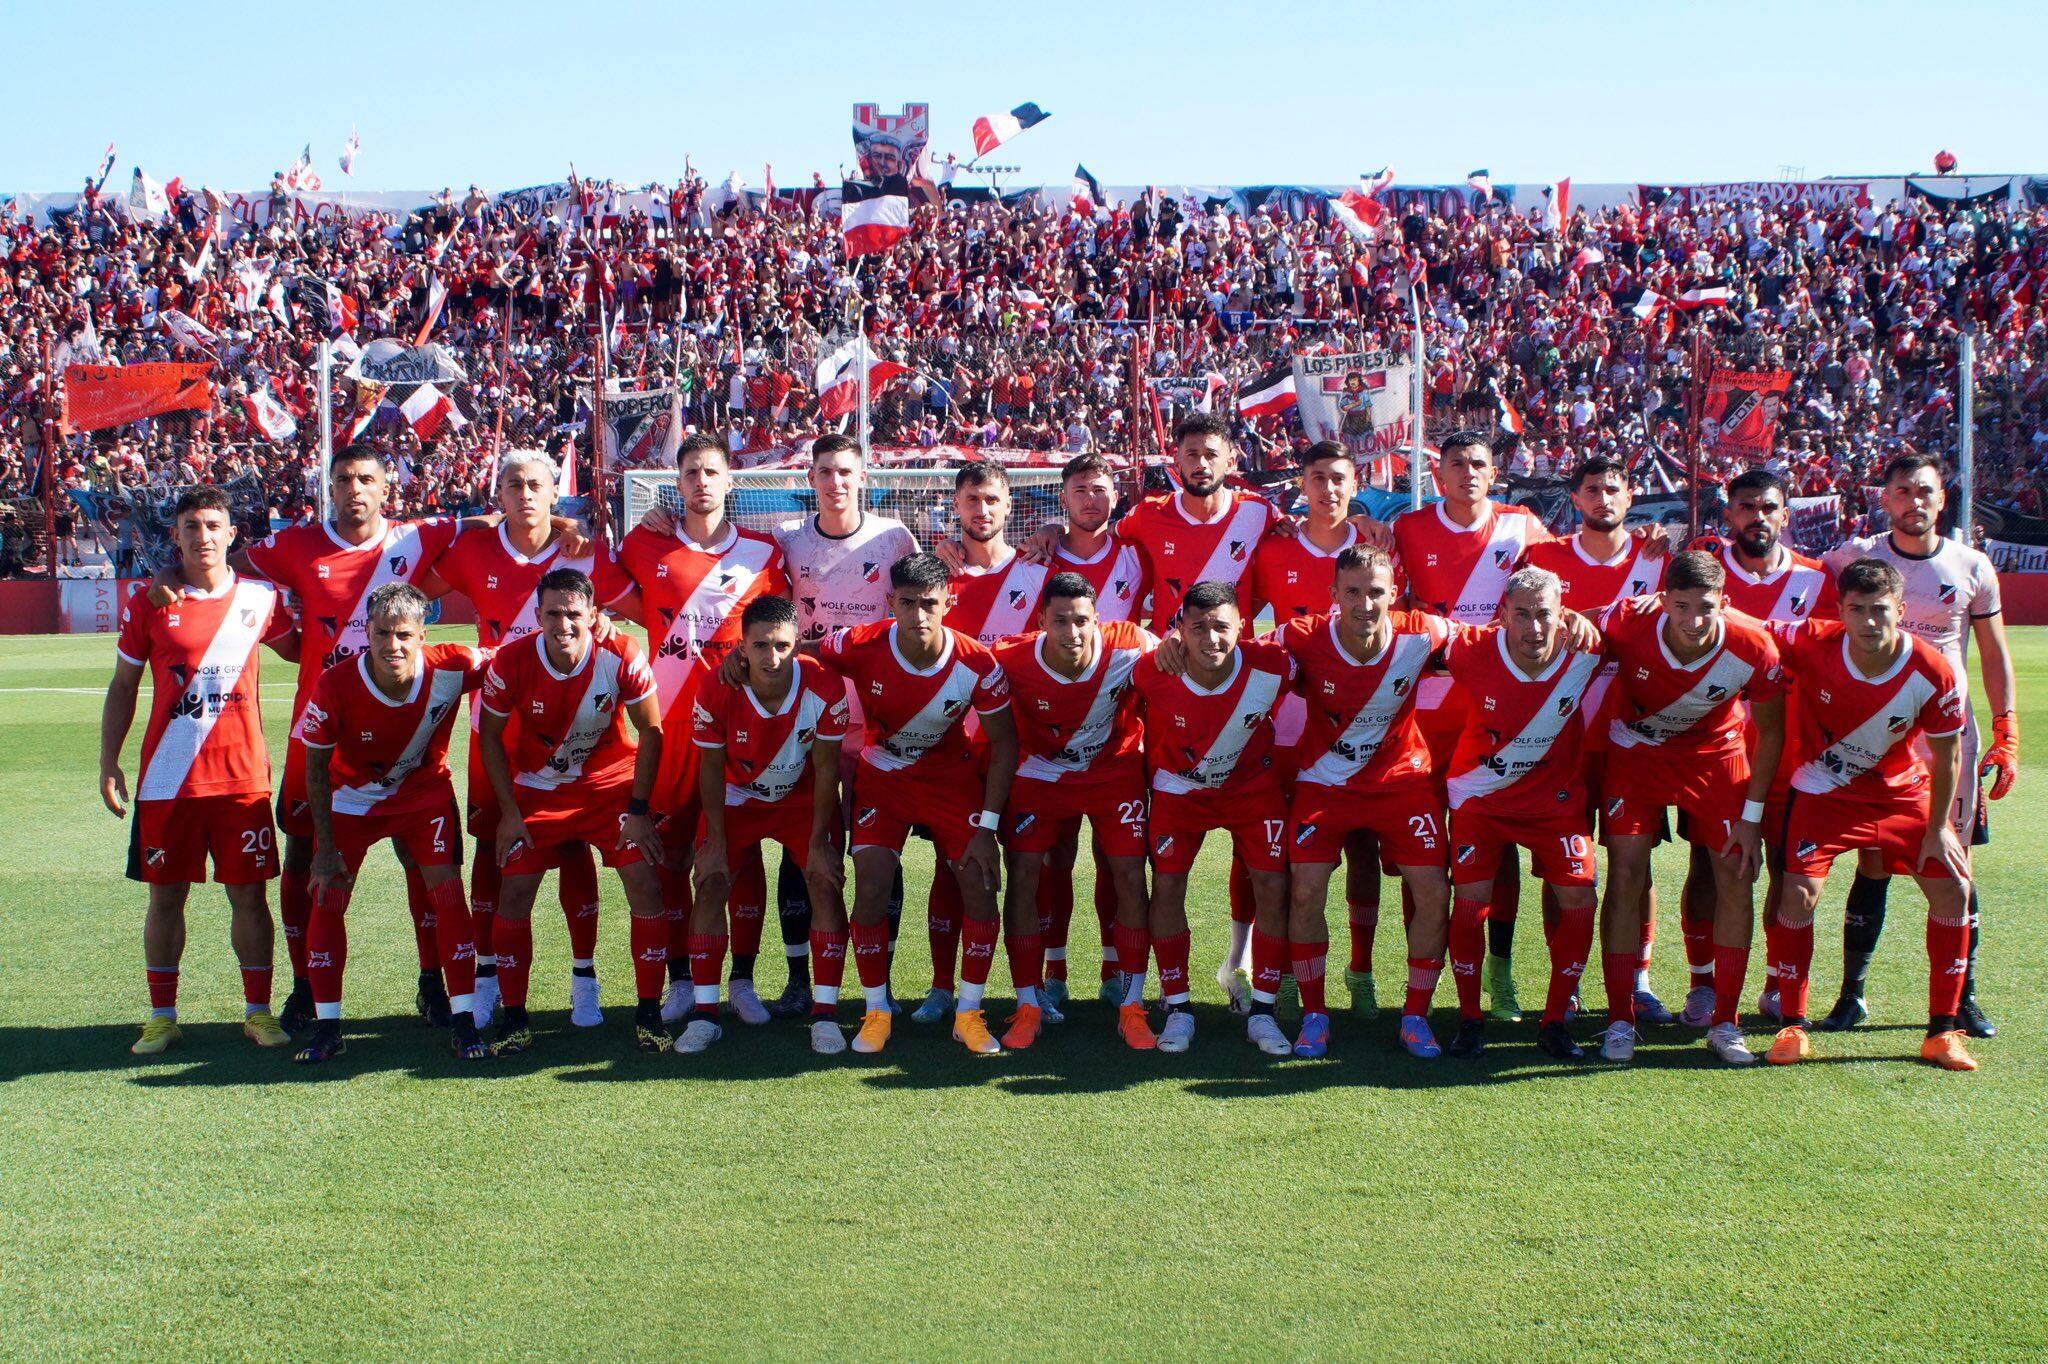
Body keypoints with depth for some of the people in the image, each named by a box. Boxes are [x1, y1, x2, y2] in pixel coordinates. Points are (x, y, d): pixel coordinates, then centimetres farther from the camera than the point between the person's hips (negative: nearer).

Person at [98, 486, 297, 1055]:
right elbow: (123, 686, 8)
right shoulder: (148, 602, 1)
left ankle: (258, 1011, 15)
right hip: (166, 779, 0)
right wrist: (109, 763, 3)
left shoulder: (260, 598, 3)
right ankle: (162, 1016, 18)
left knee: (249, 894, 3)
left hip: (242, 777, 0)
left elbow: (299, 649, 23)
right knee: (165, 896, 6)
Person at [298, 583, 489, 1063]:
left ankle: (463, 1022, -1)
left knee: (447, 891, -10)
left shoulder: (452, 668, -27)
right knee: (327, 899, -6)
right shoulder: (336, 686, -27)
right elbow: (316, 767, -13)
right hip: (352, 796, 0)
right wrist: (326, 848, -12)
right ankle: (327, 1028, 7)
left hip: (426, 792, 0)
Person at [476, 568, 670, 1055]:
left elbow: (650, 731, -9)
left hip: (611, 784, -1)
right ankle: (513, 1017, 9)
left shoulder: (621, 658, -23)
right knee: (514, 894, -6)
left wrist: (638, 809, -10)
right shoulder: (512, 663, -21)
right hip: (537, 790, 1)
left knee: (646, 886, -12)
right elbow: (490, 735, -4)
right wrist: (509, 811, -6)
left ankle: (649, 1013, 1)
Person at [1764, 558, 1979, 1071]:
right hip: (1824, 787, -1)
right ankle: (1793, 1027, -1)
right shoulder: (1812, 643, -26)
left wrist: (1937, 828, -7)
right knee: (1800, 891, -16)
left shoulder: (1933, 673, -23)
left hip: (1902, 789, 2)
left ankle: (1942, 1032, 7)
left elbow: (1946, 755, -10)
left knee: (1952, 888, -6)